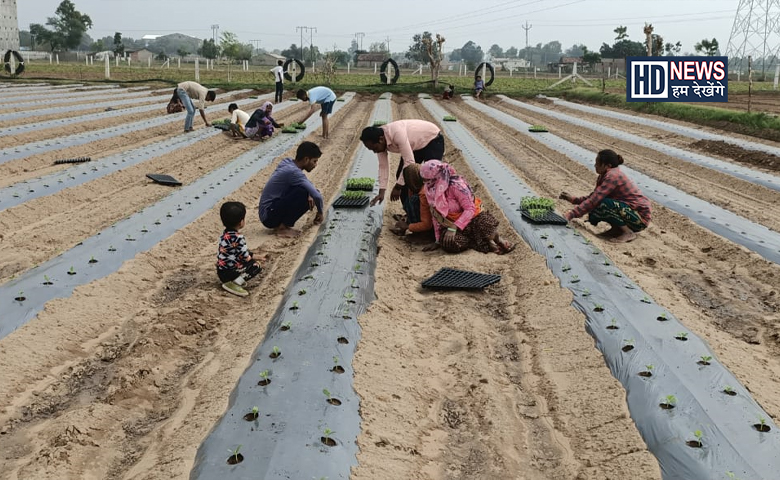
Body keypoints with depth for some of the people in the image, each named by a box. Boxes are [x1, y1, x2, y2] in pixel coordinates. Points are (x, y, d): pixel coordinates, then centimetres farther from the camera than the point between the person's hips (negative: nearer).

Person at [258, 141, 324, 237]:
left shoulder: (287, 162, 4)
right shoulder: (293, 172, -23)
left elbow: (308, 183, 20)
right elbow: (317, 196, -25)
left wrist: (309, 195, -1)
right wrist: (320, 212, -6)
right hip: (269, 216, -9)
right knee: (302, 193, -25)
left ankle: (281, 224, 7)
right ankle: (282, 228, -13)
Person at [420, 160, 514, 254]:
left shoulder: (455, 185, -22)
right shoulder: (430, 189, -4)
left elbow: (470, 209, -23)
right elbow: (435, 216, 2)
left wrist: (454, 228, -33)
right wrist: (438, 241, 0)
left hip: (473, 217, -4)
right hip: (453, 224, 4)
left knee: (487, 227, -36)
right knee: (448, 244, -29)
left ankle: (496, 238, 2)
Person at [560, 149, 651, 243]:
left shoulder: (613, 176, -23)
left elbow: (595, 200, -27)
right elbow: (594, 197, 9)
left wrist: (571, 214, -26)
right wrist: (573, 199, 0)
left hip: (640, 218, -9)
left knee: (603, 205, -29)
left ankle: (628, 233, -13)